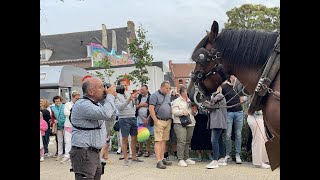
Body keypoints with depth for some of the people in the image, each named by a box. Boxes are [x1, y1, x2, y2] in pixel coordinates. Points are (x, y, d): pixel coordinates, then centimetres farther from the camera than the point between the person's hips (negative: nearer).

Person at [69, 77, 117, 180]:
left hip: (94, 152, 10)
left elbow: (111, 116, 22)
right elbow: (106, 114, -30)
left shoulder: (96, 104, 15)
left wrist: (112, 97, 10)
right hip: (83, 153, -10)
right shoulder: (82, 104, -18)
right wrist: (110, 95, -15)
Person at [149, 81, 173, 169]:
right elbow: (151, 109, -11)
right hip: (159, 121, -7)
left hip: (168, 121, 7)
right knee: (158, 141, -8)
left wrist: (171, 119, 12)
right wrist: (156, 121, -15)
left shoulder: (168, 96, 17)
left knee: (164, 140, 10)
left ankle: (162, 159, 16)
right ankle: (158, 161, -9)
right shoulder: (155, 95, -5)